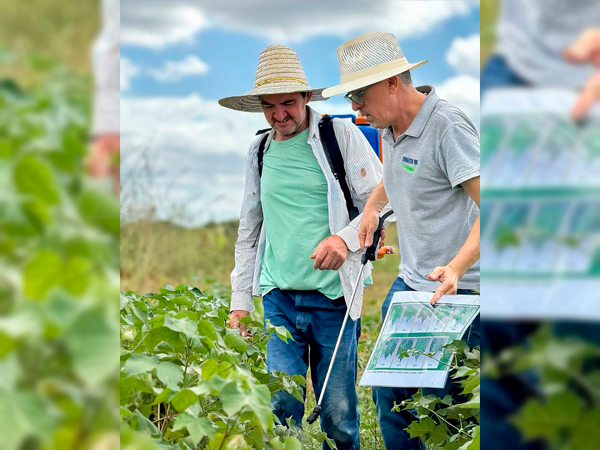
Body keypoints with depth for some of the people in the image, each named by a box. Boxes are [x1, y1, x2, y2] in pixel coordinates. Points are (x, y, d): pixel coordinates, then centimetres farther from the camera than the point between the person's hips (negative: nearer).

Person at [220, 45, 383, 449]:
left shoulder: (341, 136, -1)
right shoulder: (259, 152, 12)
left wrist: (346, 238, -20)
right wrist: (240, 301, 15)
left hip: (333, 296, -3)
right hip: (278, 296, 3)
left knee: (338, 414, 2)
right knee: (282, 406, -4)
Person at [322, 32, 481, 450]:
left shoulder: (448, 126, -20)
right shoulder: (391, 128, 8)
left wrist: (455, 267, -37)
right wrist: (373, 206, 20)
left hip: (455, 291, -8)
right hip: (408, 283, 9)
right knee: (388, 394, 11)